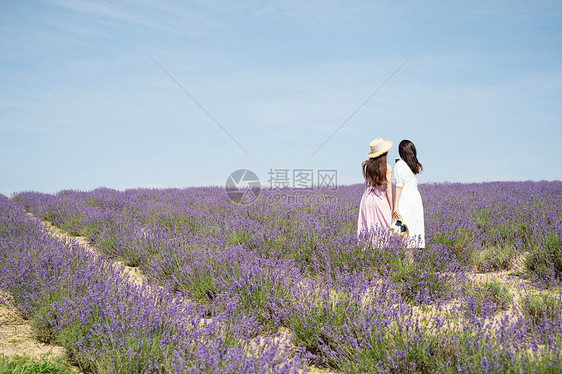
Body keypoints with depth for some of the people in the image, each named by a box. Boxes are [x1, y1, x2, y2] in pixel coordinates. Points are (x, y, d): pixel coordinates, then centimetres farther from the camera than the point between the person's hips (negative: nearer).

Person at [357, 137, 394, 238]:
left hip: (367, 199, 4)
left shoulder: (365, 165, 0)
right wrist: (391, 208, -7)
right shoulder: (387, 168, -9)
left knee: (366, 230, 7)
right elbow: (389, 189, -11)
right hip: (381, 200, -3)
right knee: (384, 231, 3)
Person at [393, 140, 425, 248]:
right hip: (416, 197, 6)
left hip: (404, 198, -6)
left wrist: (395, 206, -12)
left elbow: (399, 186, -12)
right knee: (416, 226, 8)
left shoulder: (400, 164, -8)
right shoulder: (417, 166, 9)